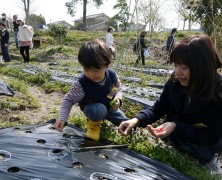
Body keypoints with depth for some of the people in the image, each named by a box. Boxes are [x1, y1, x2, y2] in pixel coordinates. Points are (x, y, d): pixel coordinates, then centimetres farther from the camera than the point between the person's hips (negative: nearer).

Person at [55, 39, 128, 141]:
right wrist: (62, 118, -40)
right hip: (91, 108, -5)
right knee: (99, 110, -41)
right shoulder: (82, 83, -33)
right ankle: (93, 123, -3)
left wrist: (118, 98, -25)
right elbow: (68, 100, -26)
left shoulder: (112, 75, -23)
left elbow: (118, 89, -4)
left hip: (110, 107, 5)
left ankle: (104, 117, 40)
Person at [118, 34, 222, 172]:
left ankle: (208, 157, -1)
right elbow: (158, 108, -10)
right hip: (182, 129, 6)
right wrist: (137, 120, -30)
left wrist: (176, 127, -40)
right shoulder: (175, 82, -18)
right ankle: (206, 156, 5)